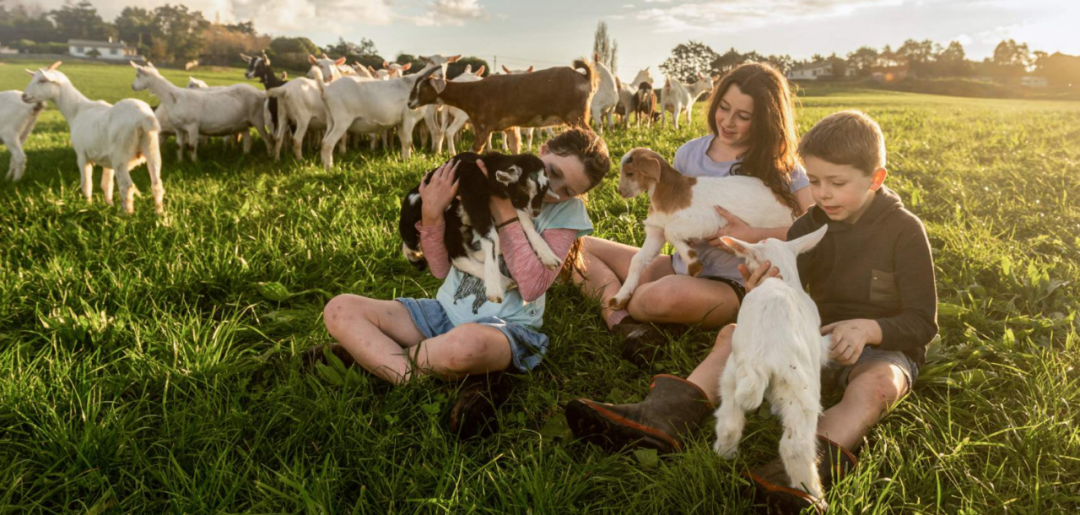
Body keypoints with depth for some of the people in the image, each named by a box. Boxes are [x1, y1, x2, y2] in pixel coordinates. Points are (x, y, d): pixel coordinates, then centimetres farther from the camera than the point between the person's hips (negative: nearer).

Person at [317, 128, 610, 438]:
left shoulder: (567, 211, -1)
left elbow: (532, 286, -15)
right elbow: (442, 269, 6)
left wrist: (506, 214, -16)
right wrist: (432, 215, -12)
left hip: (506, 327, -5)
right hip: (447, 312, 5)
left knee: (466, 342, -43)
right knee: (339, 310, -13)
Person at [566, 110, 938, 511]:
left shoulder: (904, 230, -9)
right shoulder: (811, 225, 4)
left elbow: (922, 322, -9)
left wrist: (869, 328, -29)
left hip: (883, 348, -4)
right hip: (821, 338, 5)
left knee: (878, 382, -39)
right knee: (735, 334, -14)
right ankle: (660, 420, -36)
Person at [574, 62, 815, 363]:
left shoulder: (780, 167, -6)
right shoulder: (690, 152, 4)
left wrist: (752, 236, -24)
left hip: (730, 286, -6)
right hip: (679, 268, 6)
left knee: (668, 296, -42)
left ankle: (615, 306, -11)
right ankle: (624, 322, -23)